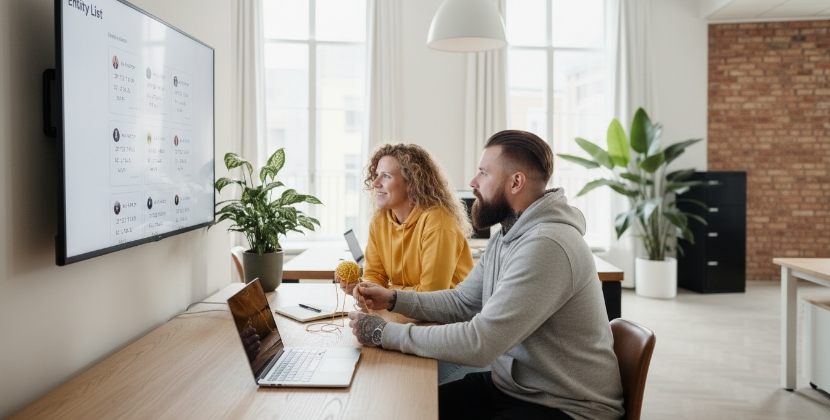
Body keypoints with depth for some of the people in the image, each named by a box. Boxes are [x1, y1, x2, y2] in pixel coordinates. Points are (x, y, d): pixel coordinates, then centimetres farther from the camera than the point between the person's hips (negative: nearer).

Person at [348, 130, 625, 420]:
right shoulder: (506, 236, 8)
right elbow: (462, 302, 15)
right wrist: (394, 300, 1)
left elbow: (478, 343, -28)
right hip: (509, 385, 8)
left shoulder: (547, 246, -26)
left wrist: (384, 334, -20)